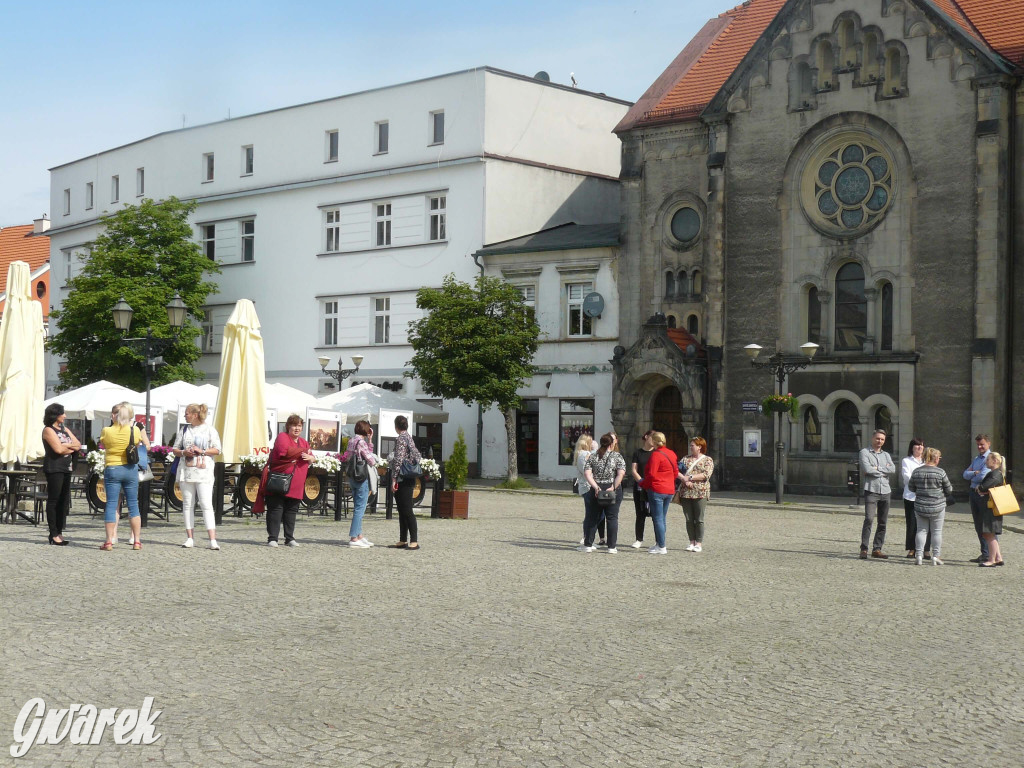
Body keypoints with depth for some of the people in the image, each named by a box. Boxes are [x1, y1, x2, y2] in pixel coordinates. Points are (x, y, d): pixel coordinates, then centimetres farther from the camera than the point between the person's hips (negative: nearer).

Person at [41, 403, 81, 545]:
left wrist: (66, 445, -6)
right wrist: (71, 447, 3)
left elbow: (78, 445, 12)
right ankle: (53, 534, -6)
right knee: (53, 500, -6)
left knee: (64, 501, 5)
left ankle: (59, 532, 8)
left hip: (66, 468, 8)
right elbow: (58, 449, -15)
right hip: (54, 468, -8)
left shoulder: (65, 430, 20)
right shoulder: (48, 430, -4)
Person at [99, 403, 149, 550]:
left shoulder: (106, 431, -7)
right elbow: (147, 446, 7)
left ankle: (109, 541, 0)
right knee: (133, 505, 8)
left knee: (111, 505, 2)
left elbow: (103, 446, 9)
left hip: (111, 468, -1)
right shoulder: (135, 430, -5)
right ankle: (137, 540, 8)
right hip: (131, 469, 1)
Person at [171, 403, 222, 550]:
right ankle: (189, 538, 10)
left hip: (204, 472, -4)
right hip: (186, 471, 4)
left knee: (206, 505, -11)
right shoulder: (183, 431, 14)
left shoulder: (209, 430, 3)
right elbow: (175, 450, 15)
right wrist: (183, 452, -6)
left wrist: (202, 451, -14)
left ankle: (213, 540, -15)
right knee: (187, 504, 4)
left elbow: (216, 450, 0)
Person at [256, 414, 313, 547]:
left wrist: (309, 458, -12)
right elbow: (284, 451, -21)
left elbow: (311, 459, 14)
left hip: (295, 485, 6)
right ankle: (272, 539, -4)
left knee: (291, 511, 8)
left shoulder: (303, 442, 18)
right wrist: (303, 452, -8)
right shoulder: (282, 437, -2)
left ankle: (290, 538, 15)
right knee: (275, 509, -5)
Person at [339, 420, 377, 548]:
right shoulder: (361, 441, -15)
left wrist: (370, 440, 11)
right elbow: (370, 459, -16)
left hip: (353, 477, 9)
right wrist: (374, 462, 5)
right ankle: (354, 538, -9)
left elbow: (367, 452, 17)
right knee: (360, 508, -7)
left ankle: (359, 536, 23)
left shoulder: (352, 440, 11)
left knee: (358, 507, 16)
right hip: (362, 476, -9)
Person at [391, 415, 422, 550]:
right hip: (410, 479, 10)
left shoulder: (401, 439, -12)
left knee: (407, 511, -9)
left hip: (403, 479, -10)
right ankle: (403, 541, 15)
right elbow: (418, 456, 20)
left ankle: (414, 541, -9)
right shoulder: (409, 438, 15)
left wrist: (394, 479, -17)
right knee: (402, 511, 12)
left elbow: (398, 460, -18)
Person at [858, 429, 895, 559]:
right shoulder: (865, 452, 4)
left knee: (883, 522, 5)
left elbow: (893, 469, 0)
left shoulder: (886, 455, 19)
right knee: (869, 519, -16)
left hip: (885, 491, 5)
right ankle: (864, 549, -14)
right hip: (871, 491, -5)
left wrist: (876, 468, -8)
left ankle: (877, 549, 11)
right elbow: (866, 469, -13)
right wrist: (884, 470, -2)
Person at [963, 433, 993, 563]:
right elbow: (965, 474, 9)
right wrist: (975, 473, -9)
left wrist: (972, 476, 0)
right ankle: (985, 554, 18)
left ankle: (992, 555, -3)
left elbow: (983, 476, -19)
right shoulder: (975, 459, 18)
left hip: (985, 494, -8)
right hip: (974, 493, 8)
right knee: (978, 526, 11)